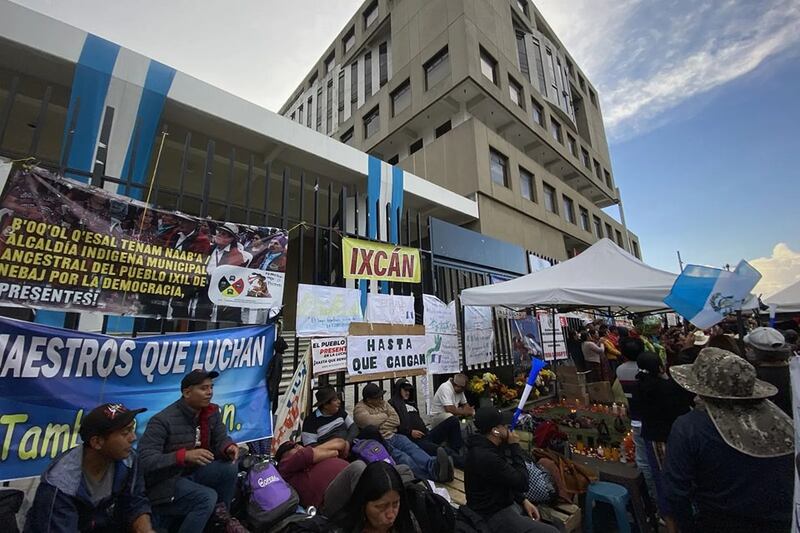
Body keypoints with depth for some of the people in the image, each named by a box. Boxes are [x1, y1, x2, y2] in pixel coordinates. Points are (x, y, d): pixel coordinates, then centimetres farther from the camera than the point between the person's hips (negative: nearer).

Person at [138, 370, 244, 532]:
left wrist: (229, 447, -26)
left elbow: (220, 439, -1)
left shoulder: (212, 412, -4)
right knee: (208, 497, -28)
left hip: (193, 473, 6)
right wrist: (185, 455, -39)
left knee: (230, 467, -18)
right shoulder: (162, 420, -22)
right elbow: (145, 461, -26)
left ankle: (220, 515, 6)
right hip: (166, 482, -6)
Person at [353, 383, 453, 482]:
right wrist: (385, 416, -1)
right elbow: (371, 421, -19)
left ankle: (433, 465, -54)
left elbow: (396, 420, 10)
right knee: (401, 457, -32)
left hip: (394, 436, 6)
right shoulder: (360, 408, 0)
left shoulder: (383, 403, 18)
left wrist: (381, 425, -5)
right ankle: (432, 474, -54)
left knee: (413, 448, -27)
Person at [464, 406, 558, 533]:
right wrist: (515, 446, -18)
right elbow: (522, 483, -22)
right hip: (495, 516, -9)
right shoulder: (486, 457, -32)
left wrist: (523, 501, 2)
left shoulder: (488, 446, 1)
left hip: (506, 504, 9)